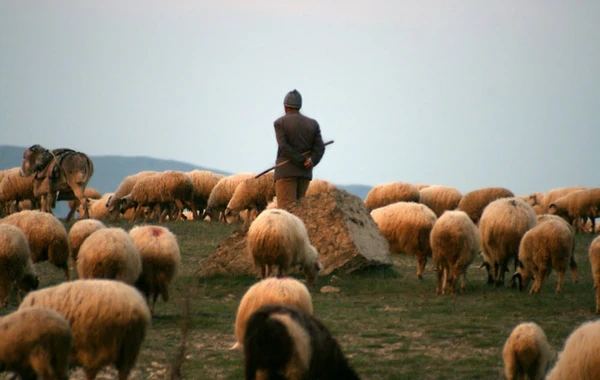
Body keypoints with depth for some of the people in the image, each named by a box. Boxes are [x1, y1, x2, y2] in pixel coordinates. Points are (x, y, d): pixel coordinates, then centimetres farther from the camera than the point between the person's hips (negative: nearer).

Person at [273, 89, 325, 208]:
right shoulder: (313, 124, 10)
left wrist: (303, 162, -11)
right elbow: (319, 148, -1)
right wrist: (311, 161, -13)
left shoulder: (280, 123, -3)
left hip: (286, 171, -5)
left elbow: (284, 148, -13)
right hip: (305, 174, 5)